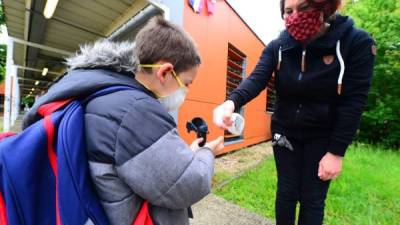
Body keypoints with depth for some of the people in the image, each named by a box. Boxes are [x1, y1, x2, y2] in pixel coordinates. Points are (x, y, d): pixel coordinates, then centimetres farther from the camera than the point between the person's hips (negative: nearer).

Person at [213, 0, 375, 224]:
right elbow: (256, 80, -23)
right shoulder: (277, 47, -9)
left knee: (312, 198, 9)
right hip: (285, 131, 2)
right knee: (287, 191, 12)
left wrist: (336, 152, -15)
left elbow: (353, 101, -15)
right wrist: (232, 102, -44)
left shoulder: (356, 42, -15)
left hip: (322, 136, -1)